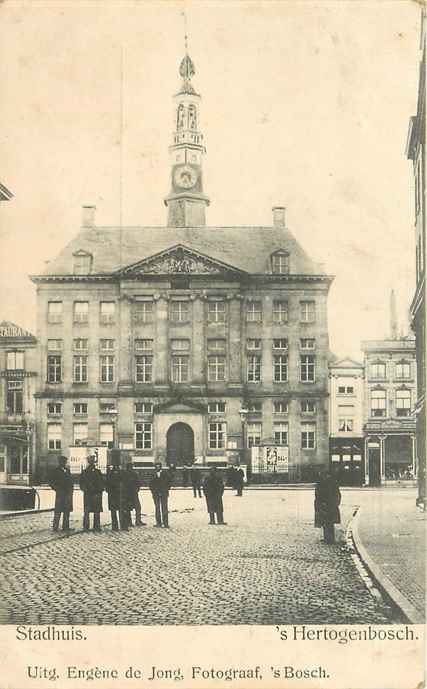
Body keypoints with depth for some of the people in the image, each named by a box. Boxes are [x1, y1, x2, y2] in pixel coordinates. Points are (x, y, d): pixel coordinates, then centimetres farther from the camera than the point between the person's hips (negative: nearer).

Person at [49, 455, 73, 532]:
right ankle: (55, 527, -2)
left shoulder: (67, 470, 17)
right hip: (60, 493, -6)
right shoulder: (56, 471, 0)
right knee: (58, 511, -5)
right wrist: (56, 489, -11)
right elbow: (52, 482, -1)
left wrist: (71, 490, 7)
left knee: (67, 511, 7)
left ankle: (65, 527, 13)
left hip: (68, 493, 6)